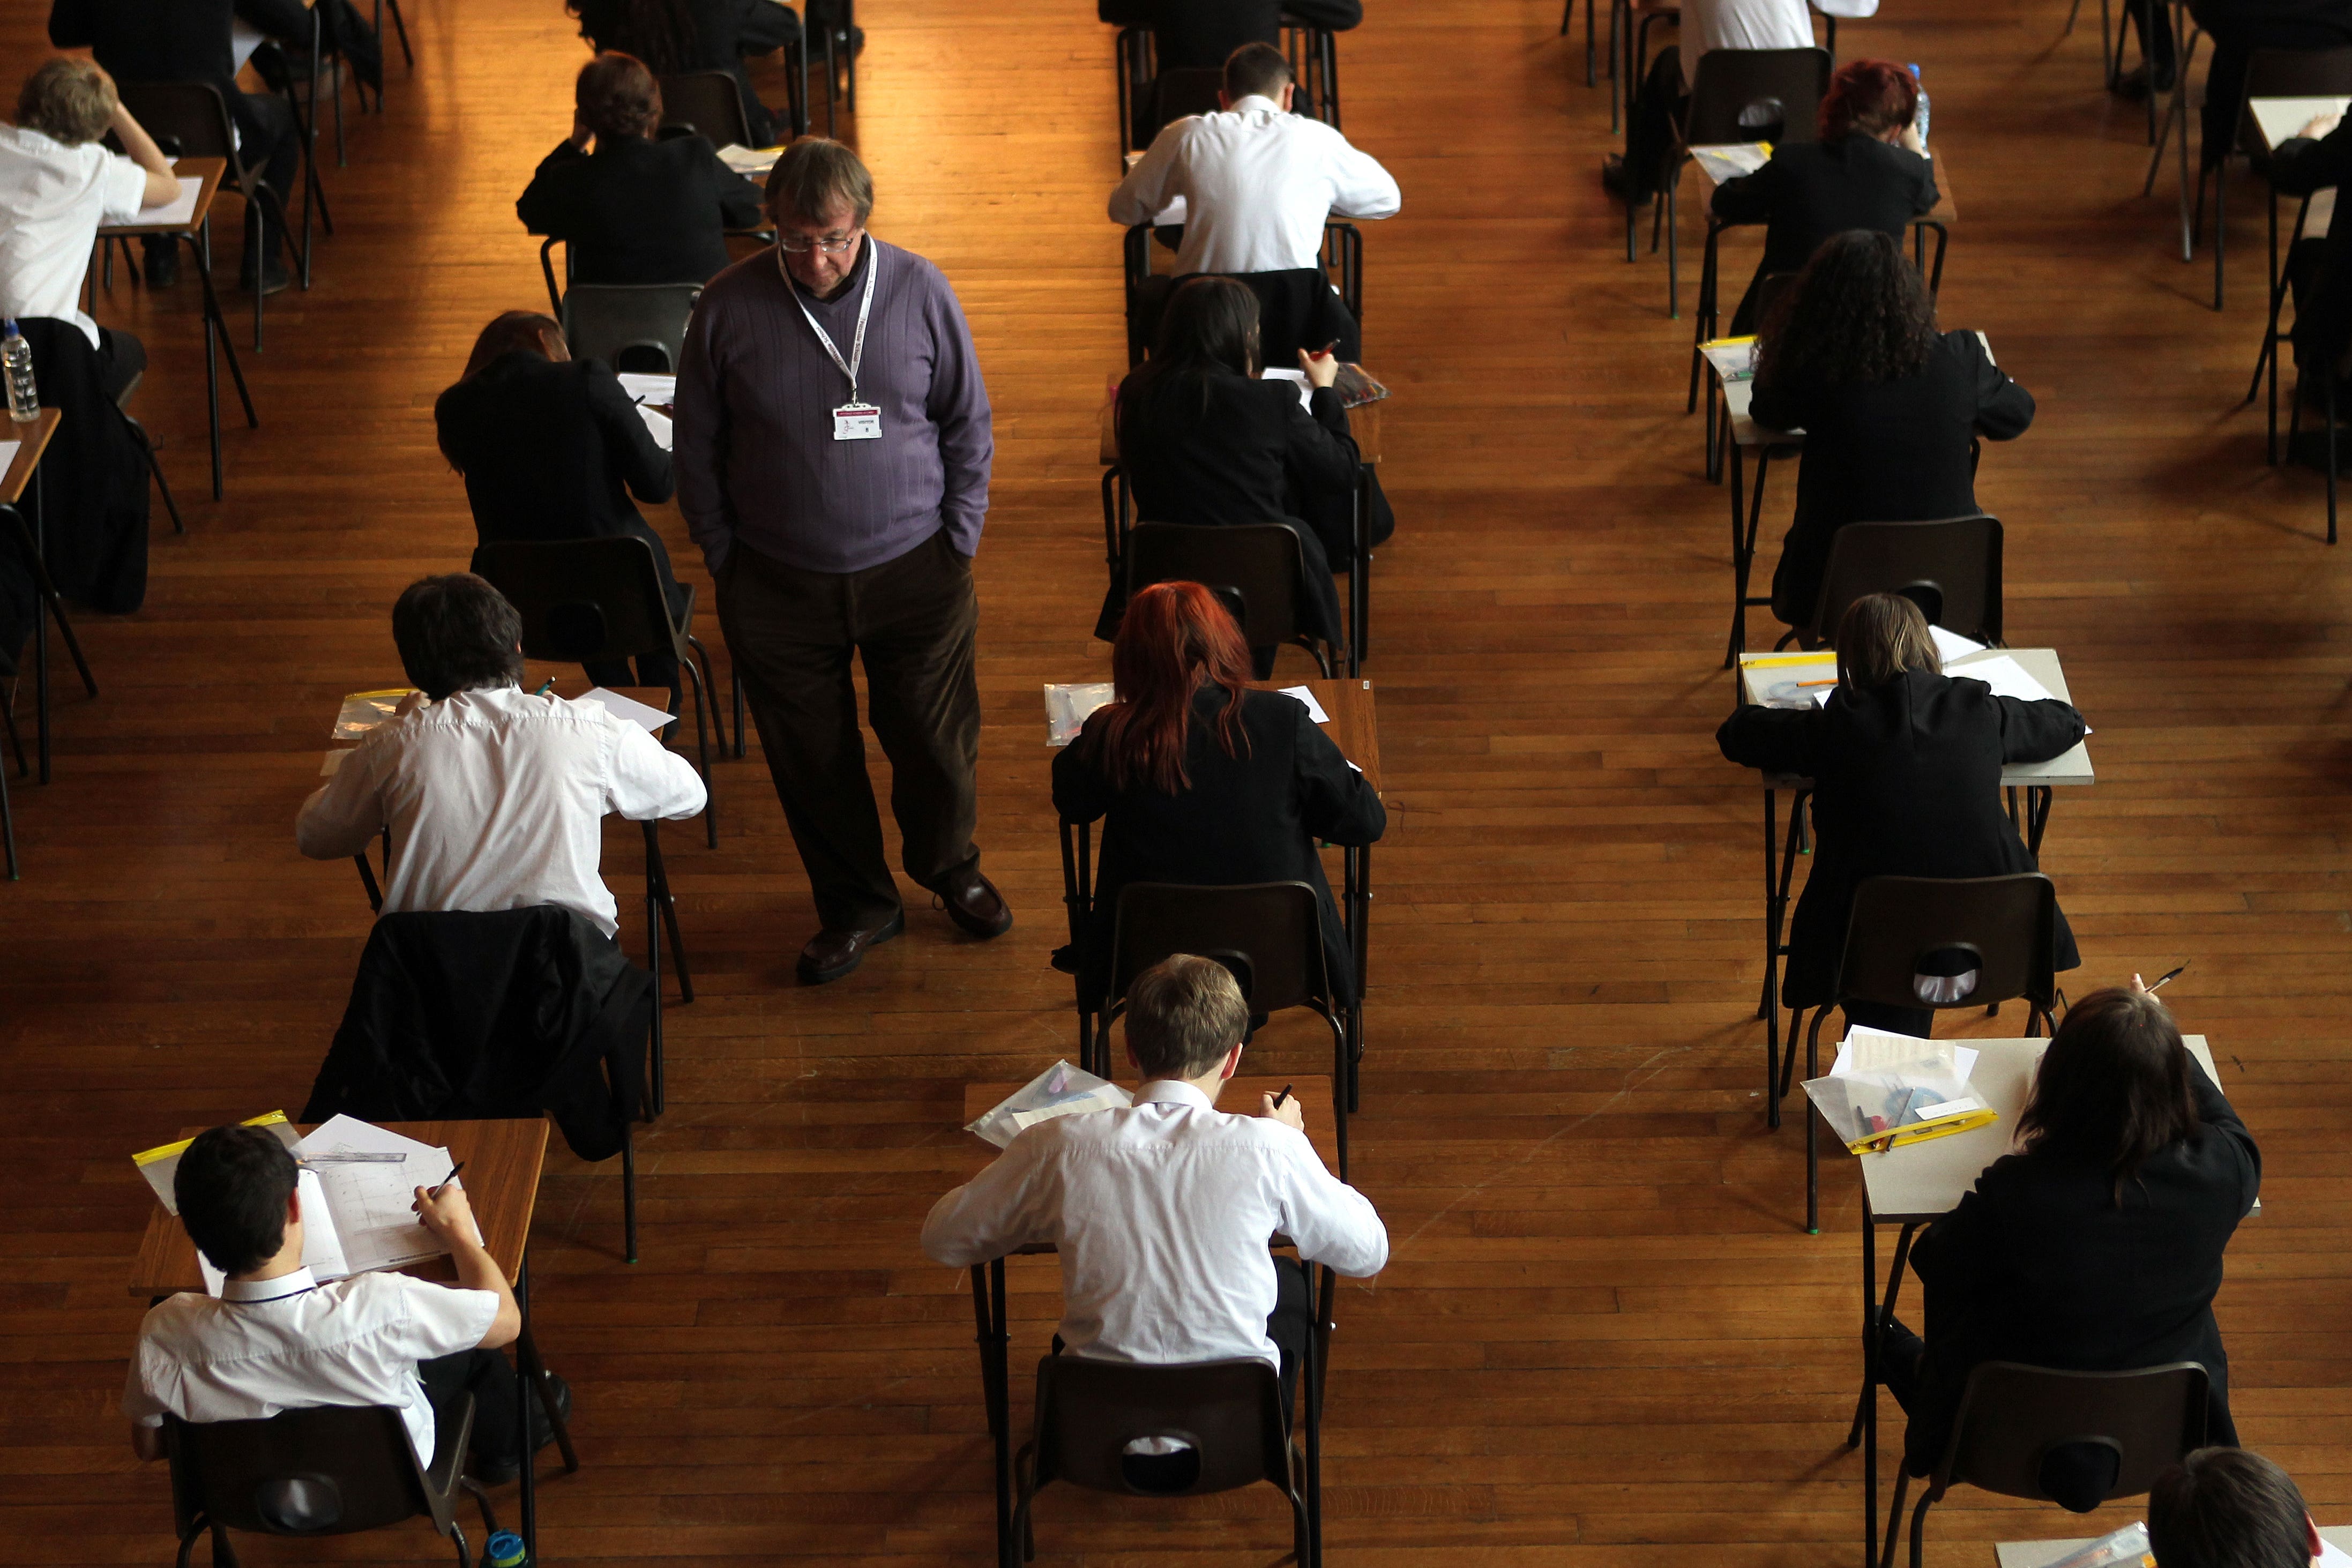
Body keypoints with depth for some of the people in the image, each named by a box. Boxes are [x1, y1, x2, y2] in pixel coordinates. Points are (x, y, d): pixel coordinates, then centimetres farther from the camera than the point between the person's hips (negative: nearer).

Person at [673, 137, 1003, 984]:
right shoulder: (729, 306, -9)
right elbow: (698, 453, 2)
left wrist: (959, 548, 1)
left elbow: (969, 427, 4)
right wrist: (727, 565, 2)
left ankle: (951, 868, 41)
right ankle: (857, 903, 33)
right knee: (812, 758, 10)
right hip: (779, 586, 0)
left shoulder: (919, 290, -7)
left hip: (913, 569, 0)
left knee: (938, 744, 11)